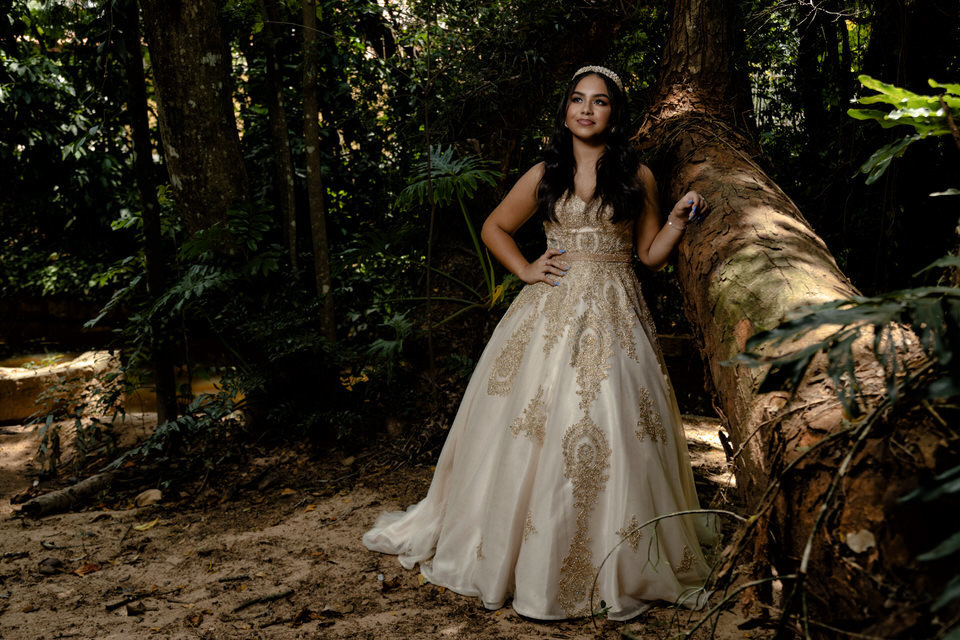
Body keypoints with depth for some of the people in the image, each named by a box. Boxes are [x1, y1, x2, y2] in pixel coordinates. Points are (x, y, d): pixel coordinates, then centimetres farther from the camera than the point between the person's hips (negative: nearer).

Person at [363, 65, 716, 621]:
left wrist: (679, 220, -5)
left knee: (614, 432, -4)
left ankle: (621, 566, 11)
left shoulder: (638, 176, 7)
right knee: (536, 427, 0)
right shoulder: (545, 175, 9)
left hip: (615, 315, -1)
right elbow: (495, 228, 19)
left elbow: (651, 255, 10)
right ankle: (528, 556, 15)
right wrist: (525, 270, 6)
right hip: (552, 311, 1)